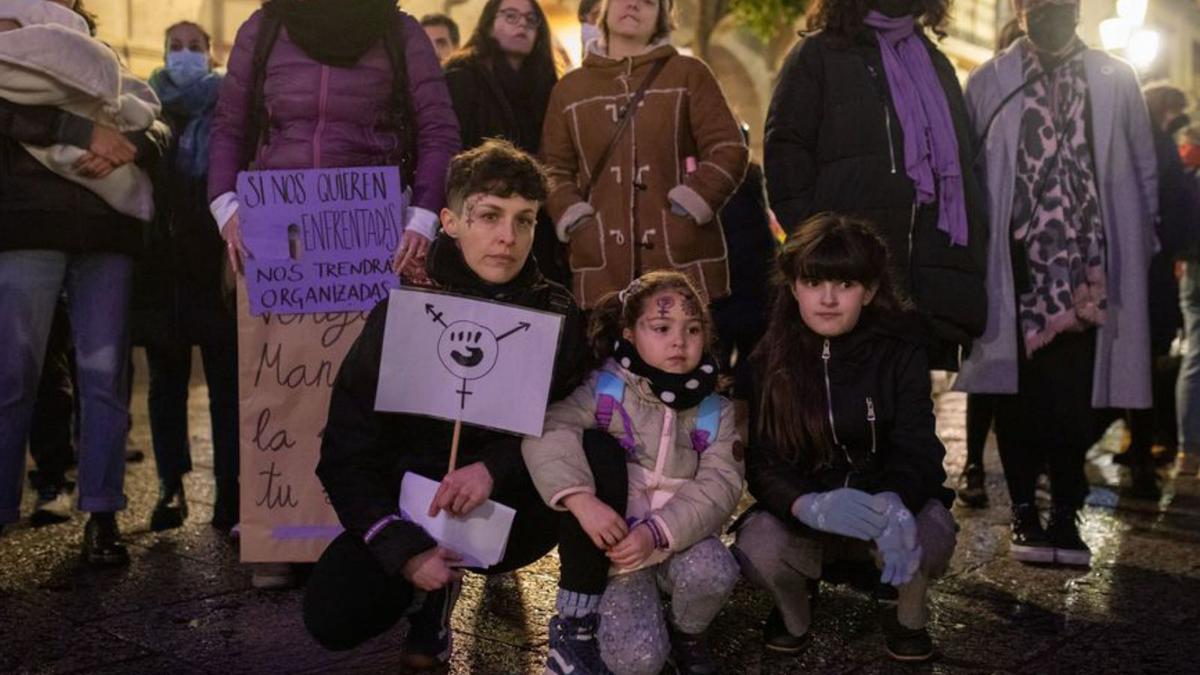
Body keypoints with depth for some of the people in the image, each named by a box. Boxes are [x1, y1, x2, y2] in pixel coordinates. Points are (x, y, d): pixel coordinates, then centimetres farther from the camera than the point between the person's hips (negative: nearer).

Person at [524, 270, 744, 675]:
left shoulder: (714, 411, 0)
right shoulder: (606, 390, -8)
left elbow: (719, 486, -11)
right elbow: (547, 430, -23)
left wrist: (656, 532, -25)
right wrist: (582, 500, -36)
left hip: (682, 537, 3)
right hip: (619, 543, -3)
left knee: (713, 571, -31)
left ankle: (687, 635, 4)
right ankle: (579, 623, 13)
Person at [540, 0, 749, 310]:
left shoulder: (689, 74, 8)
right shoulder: (569, 88, 16)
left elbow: (728, 150, 1)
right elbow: (553, 169, 13)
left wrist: (688, 209, -10)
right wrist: (575, 221, -3)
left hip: (685, 260, -1)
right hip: (600, 266, 2)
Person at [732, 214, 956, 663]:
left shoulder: (901, 348, -8)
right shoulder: (769, 358, -9)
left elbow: (916, 449, -16)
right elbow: (762, 462, -14)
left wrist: (892, 503, -41)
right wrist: (813, 507, -38)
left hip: (886, 501, 0)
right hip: (801, 511, 0)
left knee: (928, 536, -33)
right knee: (758, 546, -32)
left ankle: (905, 608, 5)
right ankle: (793, 610, 7)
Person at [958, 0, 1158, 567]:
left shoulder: (1115, 81, 10)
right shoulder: (989, 84, 7)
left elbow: (1142, 174, 14)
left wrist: (1137, 253, 9)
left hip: (1085, 271, 1)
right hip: (1014, 269, 0)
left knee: (1073, 397, -4)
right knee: (1018, 390, 3)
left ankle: (1065, 514, 8)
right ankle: (1024, 512, 16)